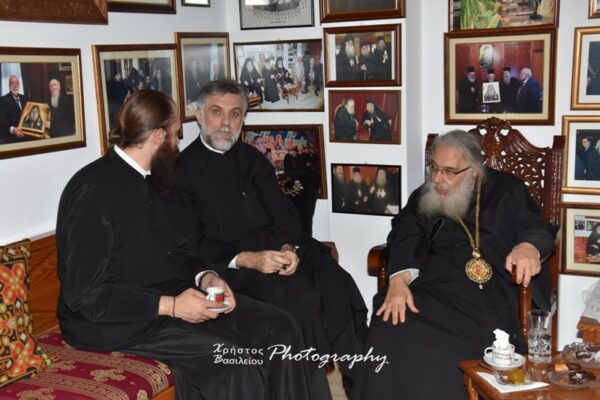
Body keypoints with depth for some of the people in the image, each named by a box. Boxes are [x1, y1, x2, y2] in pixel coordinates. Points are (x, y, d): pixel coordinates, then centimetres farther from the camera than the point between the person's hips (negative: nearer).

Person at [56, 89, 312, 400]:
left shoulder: (158, 181, 10)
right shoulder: (93, 190, -16)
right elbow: (85, 295, -19)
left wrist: (206, 278, -4)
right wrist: (169, 305, -23)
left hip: (171, 297, 8)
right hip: (114, 318, -8)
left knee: (280, 329, -9)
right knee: (231, 357, -27)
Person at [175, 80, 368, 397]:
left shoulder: (252, 159, 17)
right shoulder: (183, 168, 1)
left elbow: (283, 213, 9)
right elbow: (192, 245, -6)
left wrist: (289, 247, -13)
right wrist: (245, 259, -20)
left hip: (278, 249, 5)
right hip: (229, 263, -5)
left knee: (337, 285, -21)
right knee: (296, 301, -30)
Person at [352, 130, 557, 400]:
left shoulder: (505, 191, 11)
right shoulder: (423, 198, 17)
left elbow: (538, 230, 2)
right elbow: (406, 238, 3)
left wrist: (529, 247, -25)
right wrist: (399, 279, -18)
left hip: (495, 296, -2)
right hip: (436, 289, 3)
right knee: (393, 334, -27)